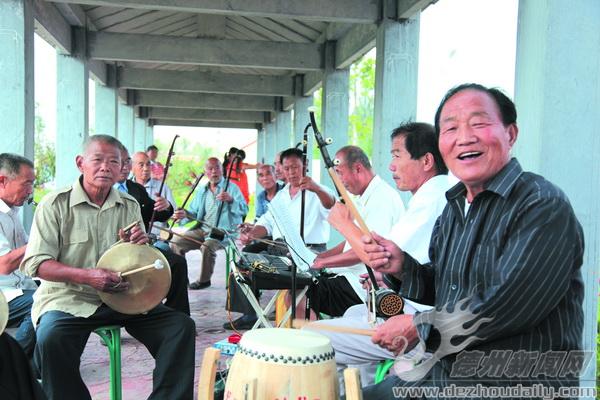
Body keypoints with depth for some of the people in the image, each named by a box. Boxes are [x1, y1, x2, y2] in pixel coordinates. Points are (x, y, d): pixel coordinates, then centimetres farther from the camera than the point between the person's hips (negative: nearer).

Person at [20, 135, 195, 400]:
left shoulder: (130, 206, 9)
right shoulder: (55, 204, -4)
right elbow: (34, 263, -10)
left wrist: (138, 245, -8)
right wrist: (87, 276, -24)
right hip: (69, 299, -4)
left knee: (181, 326, -11)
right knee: (51, 337, -34)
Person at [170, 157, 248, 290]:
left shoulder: (232, 188, 0)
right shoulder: (202, 191, 18)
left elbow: (244, 210, -11)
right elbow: (194, 212, 17)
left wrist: (231, 200, -30)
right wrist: (184, 214, -7)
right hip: (202, 229, 6)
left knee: (207, 246, -33)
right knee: (176, 242, -10)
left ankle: (204, 280, -11)